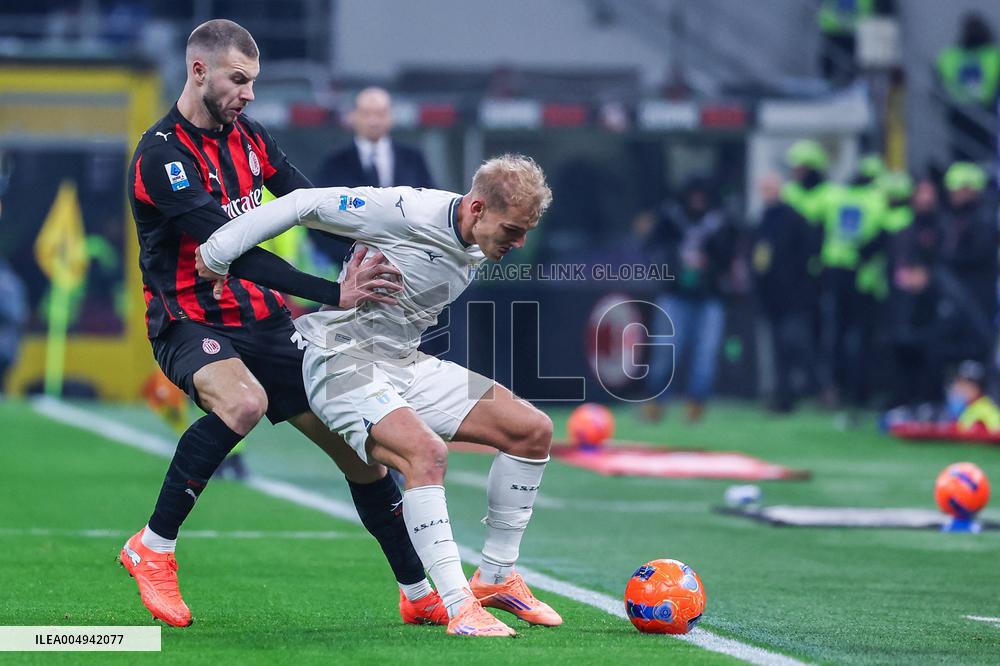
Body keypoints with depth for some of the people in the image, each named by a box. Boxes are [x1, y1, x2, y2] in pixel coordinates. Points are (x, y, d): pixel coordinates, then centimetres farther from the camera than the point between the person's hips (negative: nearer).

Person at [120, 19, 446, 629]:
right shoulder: (163, 155, -18)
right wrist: (334, 295, -32)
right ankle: (153, 548, -21)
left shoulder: (251, 138, 8)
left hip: (263, 319, 7)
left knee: (357, 444, 3)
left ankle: (419, 594, 17)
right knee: (243, 401, -38)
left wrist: (368, 249, -16)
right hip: (193, 322, -7)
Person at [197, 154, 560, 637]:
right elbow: (305, 204, -17)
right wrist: (218, 253, -12)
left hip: (406, 363, 9)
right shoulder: (405, 211, -23)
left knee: (533, 430, 0)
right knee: (426, 451, -33)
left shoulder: (476, 252, 3)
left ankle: (496, 577, 11)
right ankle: (459, 609, -31)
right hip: (341, 359, -9)